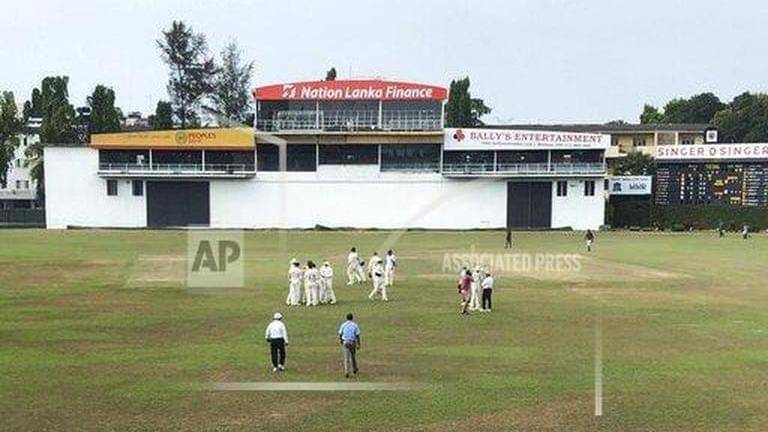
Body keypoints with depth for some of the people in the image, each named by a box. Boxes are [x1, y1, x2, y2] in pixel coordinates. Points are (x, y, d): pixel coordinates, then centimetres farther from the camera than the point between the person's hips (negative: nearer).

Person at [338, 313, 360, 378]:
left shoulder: (343, 325, 0)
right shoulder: (355, 325, -3)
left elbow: (340, 334, 6)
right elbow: (357, 336, -6)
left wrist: (340, 341, 24)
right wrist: (358, 344, -1)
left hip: (345, 343, 0)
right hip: (353, 343, 0)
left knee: (346, 358, -1)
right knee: (353, 356, 20)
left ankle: (346, 372, -13)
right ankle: (354, 369, 36)